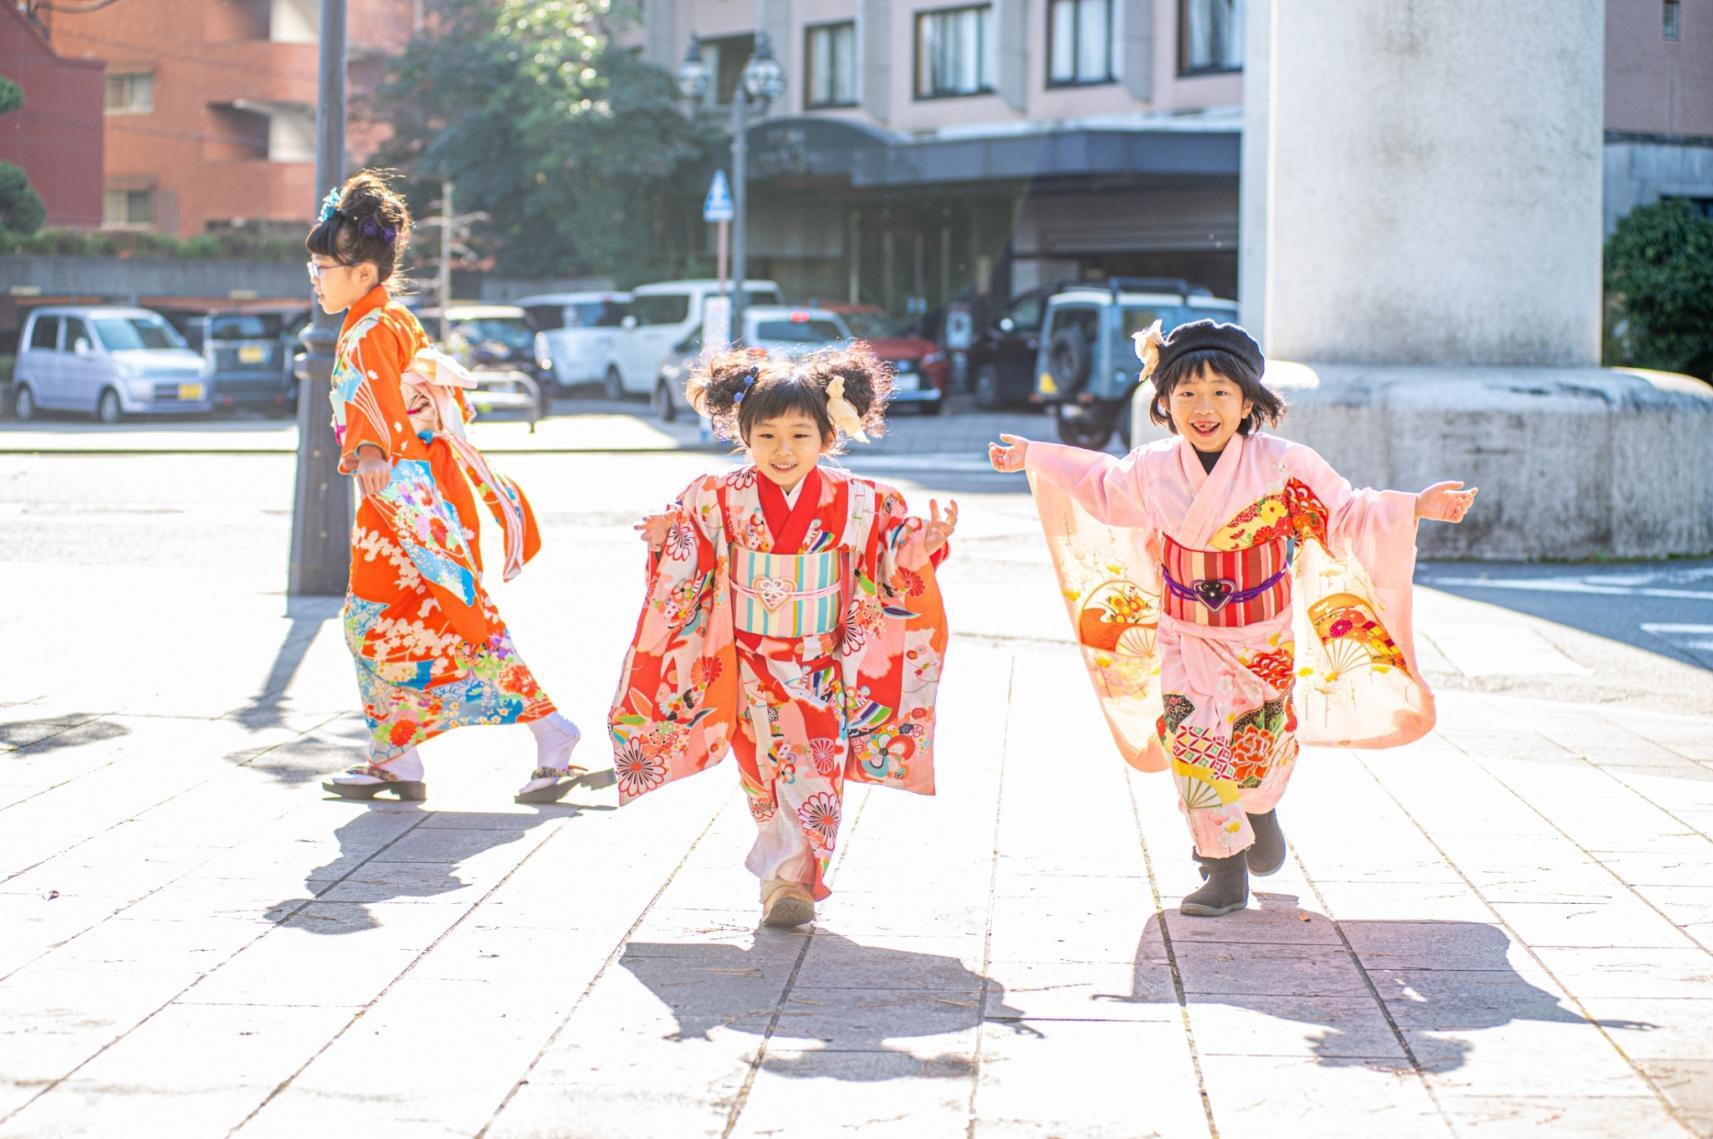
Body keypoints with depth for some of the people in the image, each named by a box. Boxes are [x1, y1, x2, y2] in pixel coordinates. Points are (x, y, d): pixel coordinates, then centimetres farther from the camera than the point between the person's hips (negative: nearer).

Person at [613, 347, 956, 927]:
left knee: (815, 768, -6)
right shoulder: (719, 500, -6)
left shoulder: (858, 503, -6)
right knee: (769, 770, 0)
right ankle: (788, 875, 19)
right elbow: (687, 577, 0)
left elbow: (894, 573, 2)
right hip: (751, 662, 0)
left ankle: (788, 878, 5)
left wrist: (923, 548, -18)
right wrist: (668, 543, -20)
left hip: (825, 669, 0)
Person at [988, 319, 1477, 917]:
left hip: (1263, 640, -1)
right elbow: (1104, 487, 16)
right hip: (1186, 638, 1)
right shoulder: (1151, 469, -6)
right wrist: (1033, 457, 22)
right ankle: (1224, 871, 3)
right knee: (1191, 743, -10)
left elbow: (1347, 516, -8)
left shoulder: (1282, 466, -16)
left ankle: (1259, 810, 47)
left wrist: (1417, 507, -20)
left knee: (1258, 754, 9)